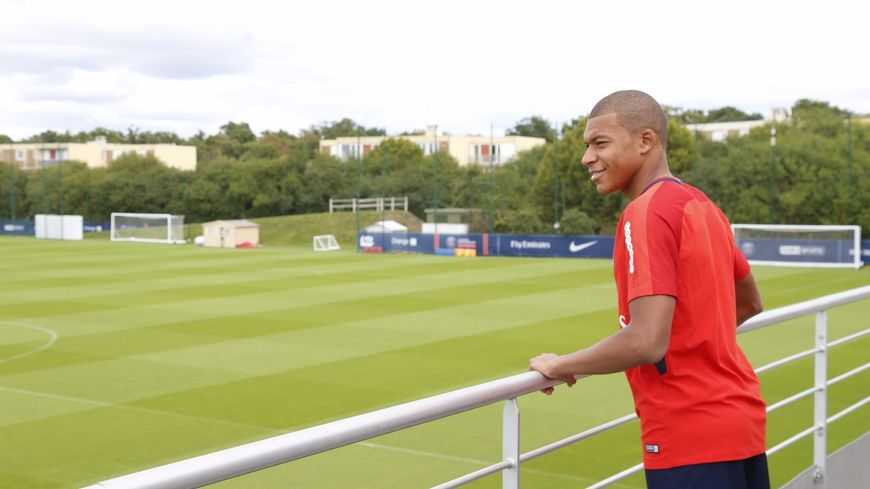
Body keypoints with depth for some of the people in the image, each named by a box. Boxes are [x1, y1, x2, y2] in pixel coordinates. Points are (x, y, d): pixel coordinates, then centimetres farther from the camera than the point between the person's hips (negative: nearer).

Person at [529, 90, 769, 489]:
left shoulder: (647, 213, -17)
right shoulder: (701, 205, 10)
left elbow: (646, 342, -25)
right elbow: (749, 304, 24)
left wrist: (560, 365, -12)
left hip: (691, 437, -9)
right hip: (739, 422, 9)